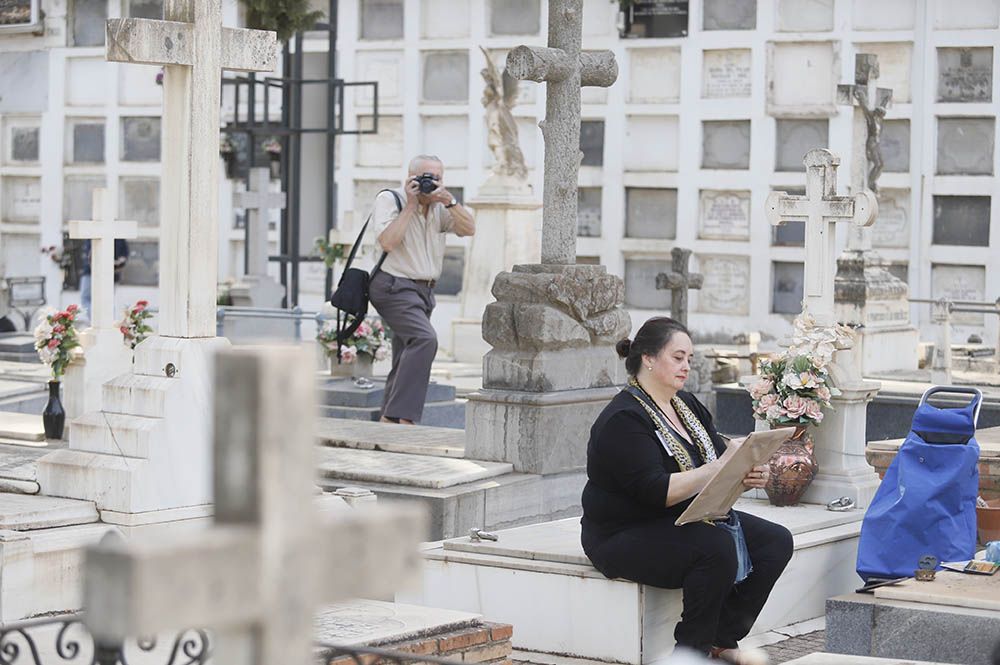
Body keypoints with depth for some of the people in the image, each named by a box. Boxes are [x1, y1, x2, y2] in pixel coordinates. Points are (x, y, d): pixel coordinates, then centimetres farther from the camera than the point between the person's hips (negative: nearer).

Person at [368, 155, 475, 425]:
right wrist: (410, 205, -16)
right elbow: (387, 242, -19)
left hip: (423, 290, 8)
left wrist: (449, 200, -12)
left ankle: (389, 420, 14)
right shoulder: (388, 199, -6)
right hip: (394, 287, -8)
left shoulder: (439, 207, 11)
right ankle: (404, 417, -29)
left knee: (407, 361, 8)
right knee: (424, 338, -27)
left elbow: (469, 228, 0)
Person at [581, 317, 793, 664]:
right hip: (626, 536, -9)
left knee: (776, 542, -8)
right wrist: (721, 467, -29)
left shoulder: (688, 405, 11)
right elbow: (658, 492, -26)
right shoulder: (623, 420, -17)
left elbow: (718, 460, 8)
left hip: (689, 519, 9)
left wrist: (749, 474, -16)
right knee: (718, 548, -33)